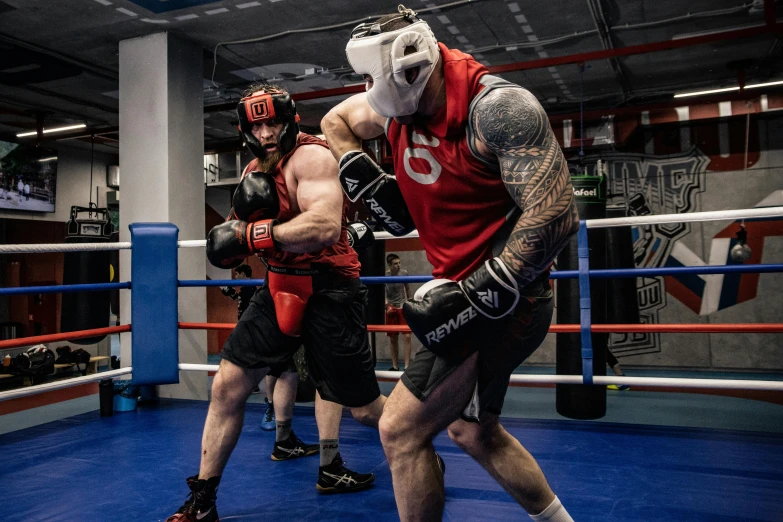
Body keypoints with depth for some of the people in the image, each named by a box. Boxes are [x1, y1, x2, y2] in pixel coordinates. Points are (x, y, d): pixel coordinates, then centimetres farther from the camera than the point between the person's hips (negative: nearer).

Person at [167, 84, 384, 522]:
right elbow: (241, 237, 15)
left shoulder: (311, 156, -15)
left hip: (329, 290, -7)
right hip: (281, 287, 7)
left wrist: (251, 235, -29)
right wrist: (243, 210, -7)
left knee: (365, 408, 2)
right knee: (228, 387, 2)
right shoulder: (257, 168, 11)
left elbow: (326, 227, -32)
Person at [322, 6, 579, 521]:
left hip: (504, 296, -9)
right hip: (464, 288, 9)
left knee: (402, 431, -7)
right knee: (472, 431, 22)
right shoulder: (396, 106, 2)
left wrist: (482, 295, -31)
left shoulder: (496, 106, -21)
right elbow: (335, 120, 22)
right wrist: (367, 179, 5)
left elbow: (557, 214, -27)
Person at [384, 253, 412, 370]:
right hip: (391, 308, -1)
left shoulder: (404, 273, -4)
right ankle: (395, 366, 19)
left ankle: (407, 366, -6)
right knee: (393, 338, 7)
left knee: (407, 336, -9)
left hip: (404, 307, 1)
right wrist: (386, 303, -28)